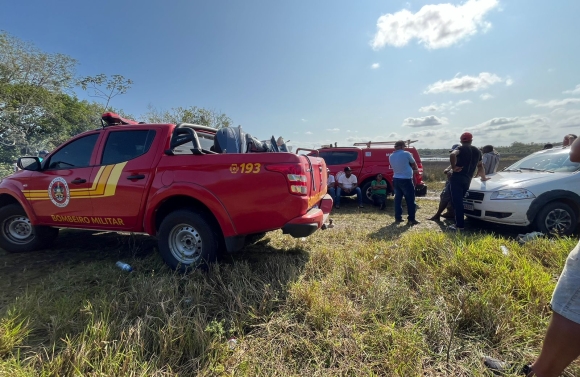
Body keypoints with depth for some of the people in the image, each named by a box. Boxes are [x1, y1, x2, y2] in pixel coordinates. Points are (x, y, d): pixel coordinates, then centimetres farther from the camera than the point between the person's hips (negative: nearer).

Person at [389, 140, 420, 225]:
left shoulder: (391, 156, 7)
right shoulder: (406, 154, -10)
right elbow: (414, 164, 6)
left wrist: (411, 170, 23)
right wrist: (416, 170, 28)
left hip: (396, 179, 6)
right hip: (406, 180, -6)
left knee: (398, 198, 12)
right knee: (410, 200, 2)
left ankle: (398, 218, 15)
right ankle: (411, 219, 4)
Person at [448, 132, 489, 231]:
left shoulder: (461, 148, 0)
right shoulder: (477, 151, 19)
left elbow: (452, 155, -24)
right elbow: (480, 166, 29)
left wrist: (453, 167, -14)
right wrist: (483, 177, 41)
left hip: (457, 178, -6)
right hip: (467, 179, 6)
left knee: (457, 201, -7)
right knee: (461, 201, 17)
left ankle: (460, 225, -10)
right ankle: (460, 223, 21)